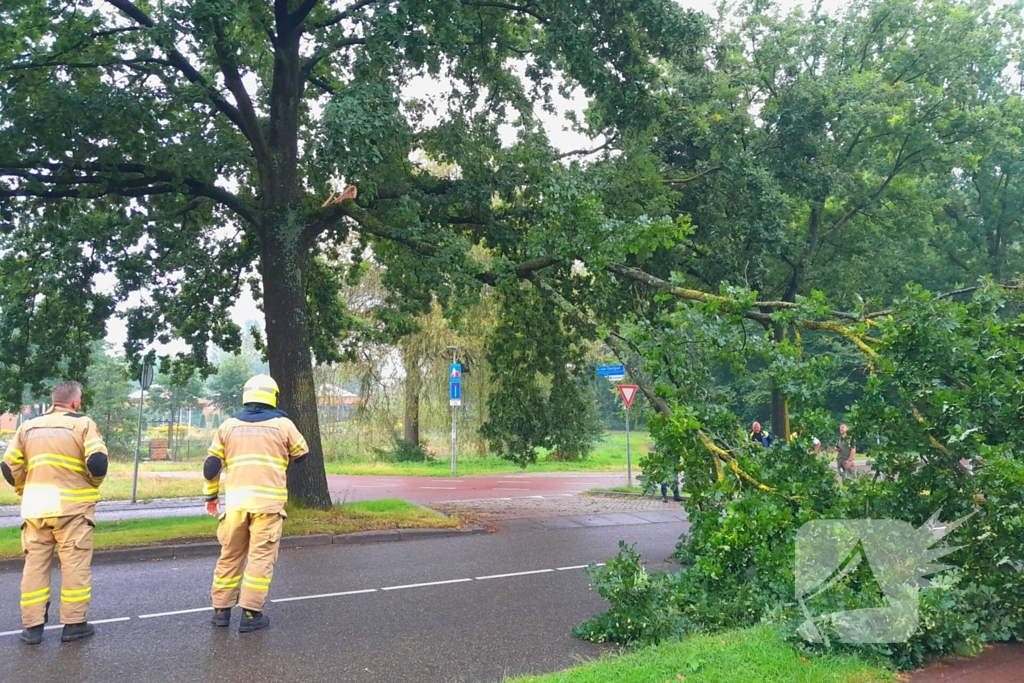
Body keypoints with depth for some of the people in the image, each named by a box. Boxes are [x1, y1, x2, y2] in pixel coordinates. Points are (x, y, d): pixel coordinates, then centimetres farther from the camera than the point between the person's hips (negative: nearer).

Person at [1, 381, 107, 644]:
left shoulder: (28, 426, 12)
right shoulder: (82, 424, -4)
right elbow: (98, 462, -16)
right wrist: (94, 484, 4)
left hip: (35, 508, 5)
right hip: (72, 507, -5)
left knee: (35, 565, 12)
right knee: (75, 564, 3)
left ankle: (32, 627, 14)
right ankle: (74, 624, 5)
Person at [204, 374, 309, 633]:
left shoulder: (228, 425, 10)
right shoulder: (283, 425, 2)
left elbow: (212, 464, 11)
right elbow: (301, 455, 16)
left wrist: (211, 495, 24)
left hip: (236, 500, 3)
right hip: (268, 501, -3)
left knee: (230, 555, 15)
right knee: (261, 557, 2)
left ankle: (221, 609, 21)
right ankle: (250, 614, 1)